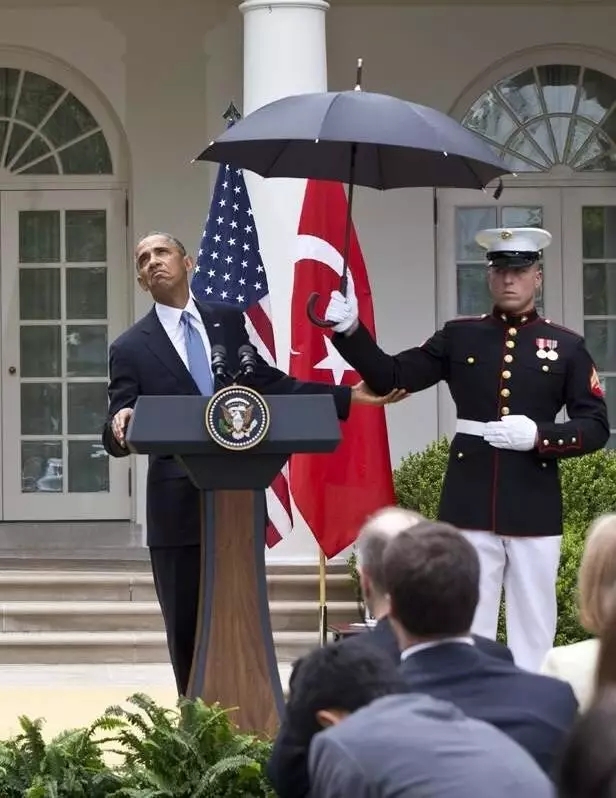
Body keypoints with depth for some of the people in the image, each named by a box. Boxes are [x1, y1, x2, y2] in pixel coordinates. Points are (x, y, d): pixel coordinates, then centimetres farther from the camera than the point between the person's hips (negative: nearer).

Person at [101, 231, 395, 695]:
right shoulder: (132, 348, 0)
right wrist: (120, 427, -29)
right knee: (185, 628, 2)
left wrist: (348, 396, 13)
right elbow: (117, 437, -5)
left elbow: (268, 384, 16)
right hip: (179, 504, -2)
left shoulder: (228, 321, 10)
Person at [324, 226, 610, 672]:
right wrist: (350, 331, -9)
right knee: (466, 627, 4)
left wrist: (539, 436, -15)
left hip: (534, 510, -1)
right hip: (469, 507, 1)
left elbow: (596, 428, 1)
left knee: (533, 631, 6)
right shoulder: (459, 337, 7)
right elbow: (389, 379, 5)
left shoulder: (567, 347, 3)